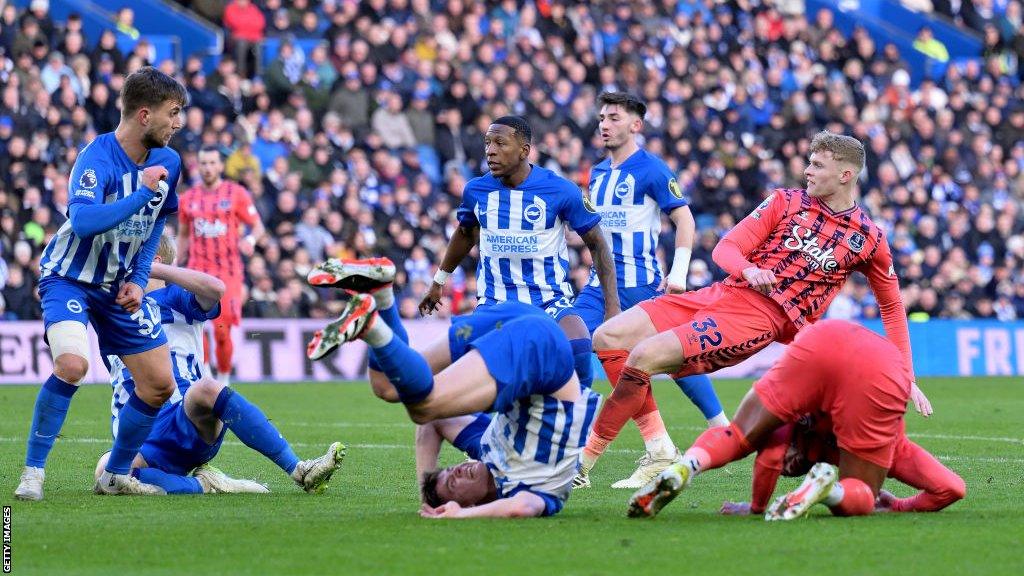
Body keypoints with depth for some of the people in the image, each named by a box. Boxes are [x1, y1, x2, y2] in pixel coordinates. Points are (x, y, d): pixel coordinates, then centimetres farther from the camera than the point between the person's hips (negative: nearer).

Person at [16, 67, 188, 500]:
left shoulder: (168, 162, -3)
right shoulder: (97, 159, -24)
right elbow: (83, 221, -41)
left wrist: (138, 279, 2)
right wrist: (144, 191, -35)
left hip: (120, 286, 7)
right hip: (69, 279, -7)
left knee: (160, 384, 4)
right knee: (72, 363, -31)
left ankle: (116, 476, 22)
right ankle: (32, 472, -19)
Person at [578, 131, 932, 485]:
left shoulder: (869, 239, 4)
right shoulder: (786, 202, 11)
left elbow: (892, 306, 15)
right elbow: (725, 249, 5)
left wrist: (907, 378, 10)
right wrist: (750, 271, -19)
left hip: (763, 317, -5)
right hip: (724, 293, 5)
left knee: (646, 355, -25)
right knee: (608, 338, -8)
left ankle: (590, 454, -13)